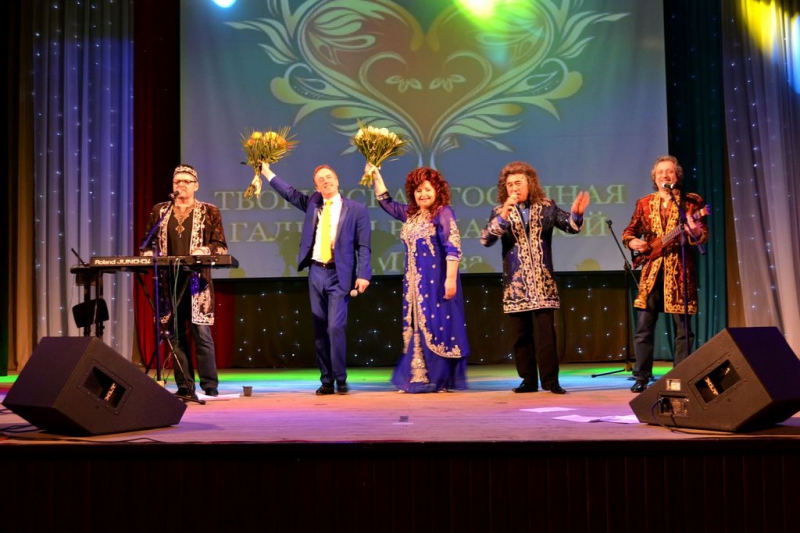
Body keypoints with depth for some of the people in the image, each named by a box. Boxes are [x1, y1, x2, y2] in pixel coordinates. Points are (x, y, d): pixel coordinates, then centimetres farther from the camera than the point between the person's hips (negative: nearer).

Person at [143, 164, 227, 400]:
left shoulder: (209, 211, 6)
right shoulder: (159, 211, 15)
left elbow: (220, 246, 1)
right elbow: (149, 243, 17)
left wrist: (204, 251, -17)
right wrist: (150, 257, -3)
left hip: (197, 280, -3)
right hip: (168, 281, 3)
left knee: (201, 333, -7)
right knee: (174, 335, 4)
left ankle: (210, 387, 1)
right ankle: (185, 388, 10)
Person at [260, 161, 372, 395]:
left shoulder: (356, 209, 0)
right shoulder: (313, 204, 13)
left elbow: (363, 246, -4)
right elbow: (290, 193, 20)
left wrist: (363, 275, -13)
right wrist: (267, 172, 18)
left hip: (339, 275, -5)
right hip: (316, 272, 5)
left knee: (336, 326, -13)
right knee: (319, 329, 5)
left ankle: (341, 380, -2)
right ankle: (326, 381, 12)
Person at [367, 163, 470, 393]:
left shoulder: (443, 213, -8)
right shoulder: (410, 214, 13)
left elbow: (453, 248, -16)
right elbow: (386, 202, 28)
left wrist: (450, 278, -23)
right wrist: (376, 176, 25)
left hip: (436, 281, -8)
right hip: (415, 282, 8)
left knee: (437, 327, -5)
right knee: (415, 328, 8)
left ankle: (441, 380, 2)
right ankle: (417, 379, 13)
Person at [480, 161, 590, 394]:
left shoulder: (546, 207, 3)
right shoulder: (500, 212, 2)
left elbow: (570, 226, -3)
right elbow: (486, 240, -10)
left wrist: (576, 214, -25)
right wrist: (503, 216, -22)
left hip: (542, 282, -1)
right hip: (515, 284, 1)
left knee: (546, 332, -6)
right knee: (521, 335, 6)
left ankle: (550, 380, -2)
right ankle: (528, 380, 15)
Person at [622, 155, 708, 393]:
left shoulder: (690, 201, 2)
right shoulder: (644, 203, 10)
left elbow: (703, 236, -3)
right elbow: (629, 231, 16)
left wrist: (695, 232, -25)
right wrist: (632, 242, -6)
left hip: (679, 271, -2)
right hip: (652, 269, 3)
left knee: (682, 328, 1)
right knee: (644, 327, 2)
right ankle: (642, 377, 10)